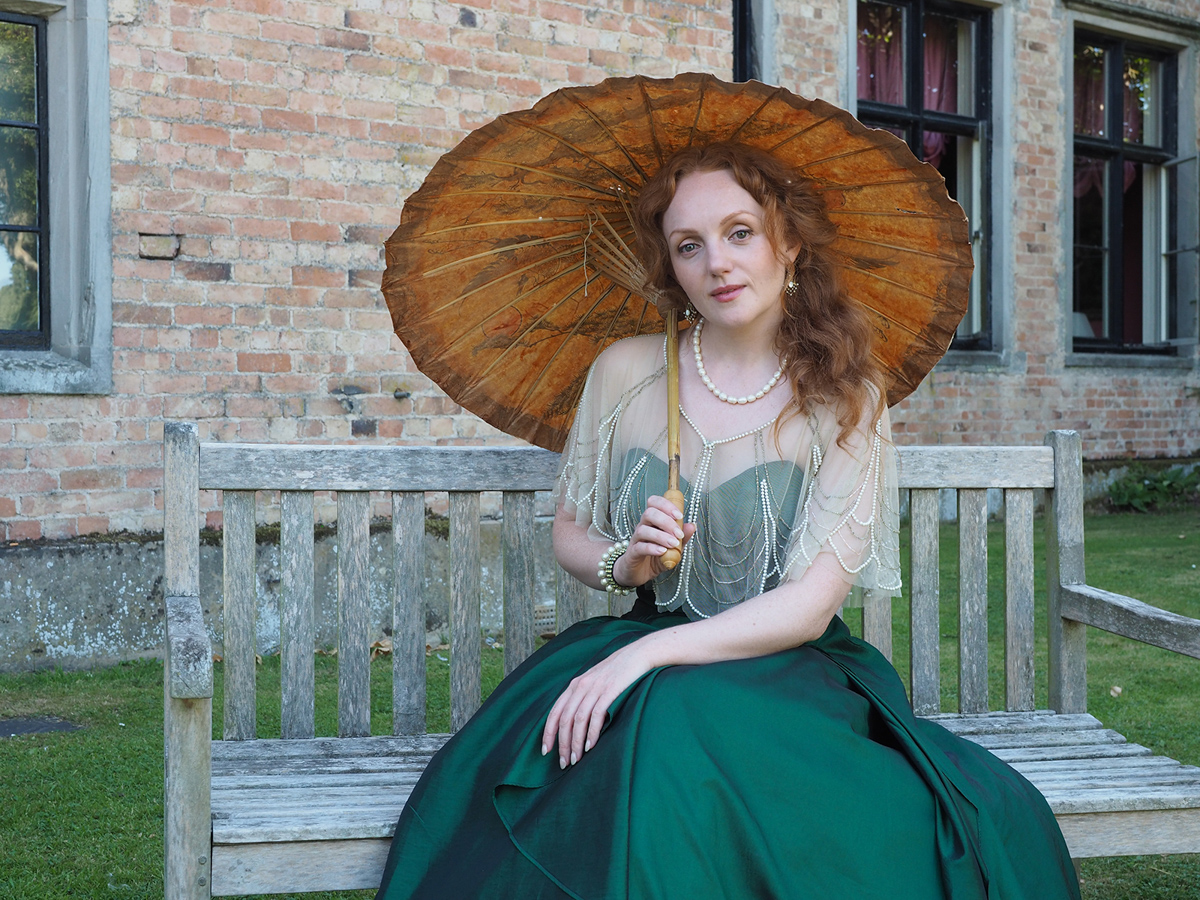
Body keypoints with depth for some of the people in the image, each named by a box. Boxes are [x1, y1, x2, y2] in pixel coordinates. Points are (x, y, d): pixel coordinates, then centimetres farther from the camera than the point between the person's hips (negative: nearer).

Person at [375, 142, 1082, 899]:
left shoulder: (845, 397, -5)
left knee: (678, 731, -34)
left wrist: (649, 653, -22)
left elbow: (810, 605, -11)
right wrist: (624, 564, -10)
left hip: (785, 670, -2)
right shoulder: (626, 370, 3)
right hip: (637, 651, 2)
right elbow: (569, 533, 14)